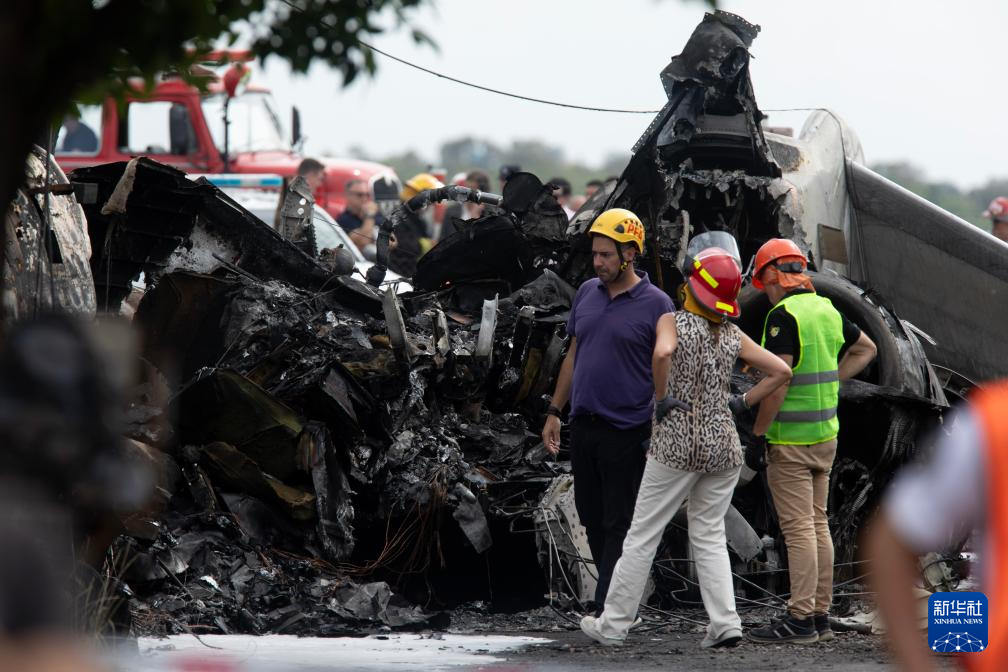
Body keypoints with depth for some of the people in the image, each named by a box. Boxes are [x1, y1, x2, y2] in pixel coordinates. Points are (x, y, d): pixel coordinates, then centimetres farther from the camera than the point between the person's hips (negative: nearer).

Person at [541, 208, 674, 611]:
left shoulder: (656, 305, -8)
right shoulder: (587, 294, 9)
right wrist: (554, 412, 13)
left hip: (626, 431, -6)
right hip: (583, 426, 6)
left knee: (618, 523, -1)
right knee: (591, 517, 12)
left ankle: (607, 609, 2)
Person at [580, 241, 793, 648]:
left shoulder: (673, 322, -8)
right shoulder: (734, 337, 5)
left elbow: (662, 352, -29)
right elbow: (781, 372, 7)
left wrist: (662, 398, -15)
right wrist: (742, 403, 9)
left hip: (677, 443, -4)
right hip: (724, 443, 4)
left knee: (642, 535, 4)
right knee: (709, 536, 13)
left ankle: (613, 625, 9)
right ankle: (725, 624, 2)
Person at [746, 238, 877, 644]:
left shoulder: (784, 315, -15)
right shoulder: (827, 310, 10)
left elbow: (779, 381, -22)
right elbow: (866, 349, 26)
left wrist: (757, 434, -14)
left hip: (790, 439, -8)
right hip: (826, 432, 8)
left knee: (798, 529, -7)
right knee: (818, 525, 12)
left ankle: (801, 619, -7)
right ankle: (820, 616, 16)